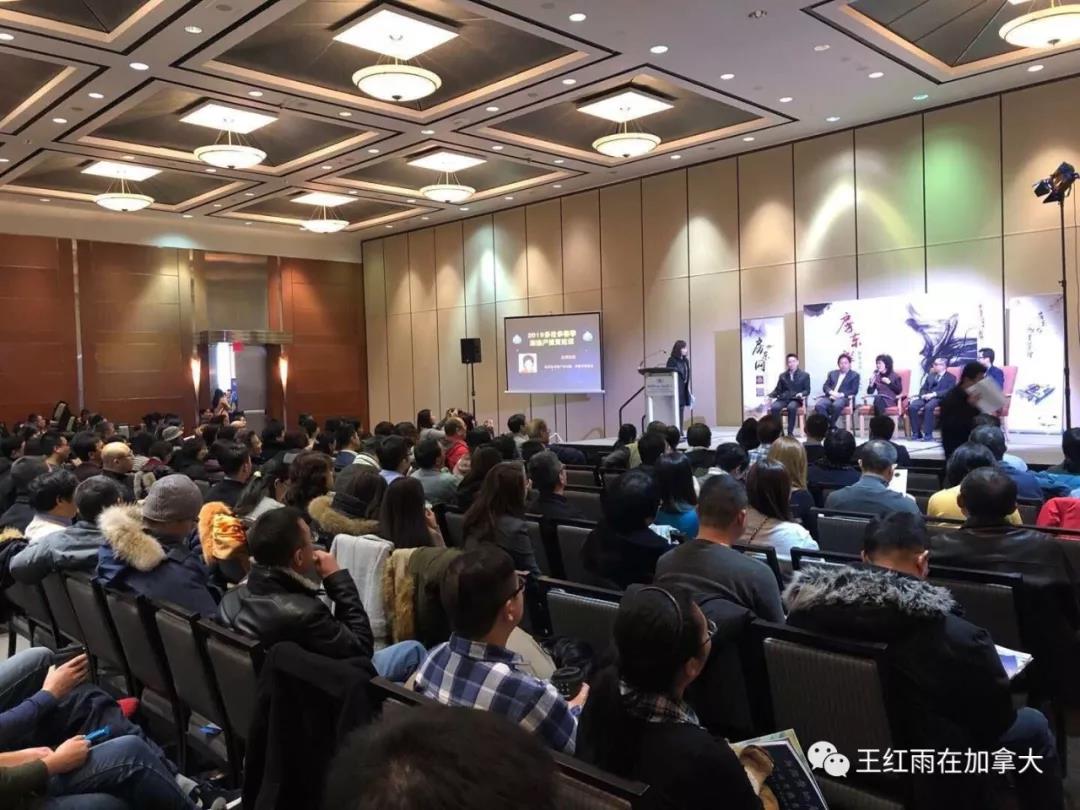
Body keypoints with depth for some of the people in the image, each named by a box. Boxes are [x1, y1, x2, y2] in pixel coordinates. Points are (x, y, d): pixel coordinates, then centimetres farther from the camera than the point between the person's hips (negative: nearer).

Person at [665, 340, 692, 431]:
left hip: (684, 390, 7)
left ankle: (680, 431, 12)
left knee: (681, 410, 8)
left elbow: (687, 376, 18)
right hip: (675, 389, -7)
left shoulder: (685, 361, 14)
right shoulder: (672, 360, -7)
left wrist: (688, 390, 16)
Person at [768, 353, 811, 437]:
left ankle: (790, 432, -30)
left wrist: (801, 394, -16)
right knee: (774, 407, -31)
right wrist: (770, 394, -7)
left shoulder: (805, 375, 13)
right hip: (783, 398, 3)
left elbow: (807, 390, 7)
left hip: (796, 399, -3)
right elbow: (778, 390, 15)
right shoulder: (782, 376, 21)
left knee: (791, 407, -38)